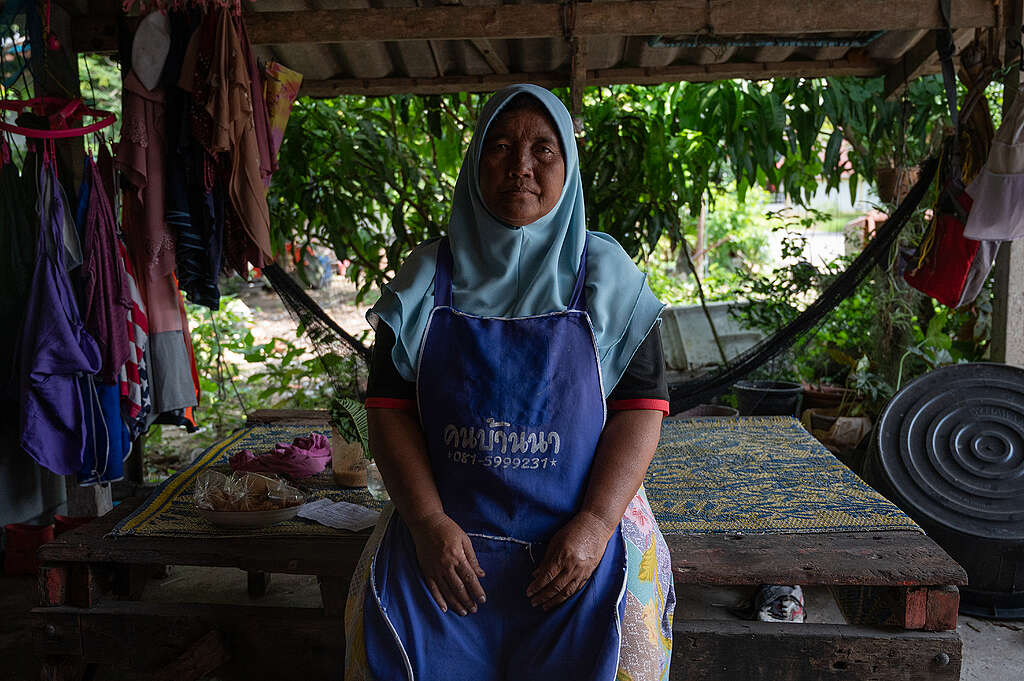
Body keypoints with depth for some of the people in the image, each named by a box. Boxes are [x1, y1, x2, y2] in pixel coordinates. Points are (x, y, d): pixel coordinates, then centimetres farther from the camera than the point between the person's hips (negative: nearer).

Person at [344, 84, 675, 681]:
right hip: (445, 535, 1)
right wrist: (427, 521, -10)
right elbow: (389, 408, 2)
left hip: (581, 534, -1)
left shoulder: (607, 274, 2)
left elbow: (642, 406, -3)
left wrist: (596, 524, -14)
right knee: (387, 627, -15)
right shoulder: (427, 278, 5)